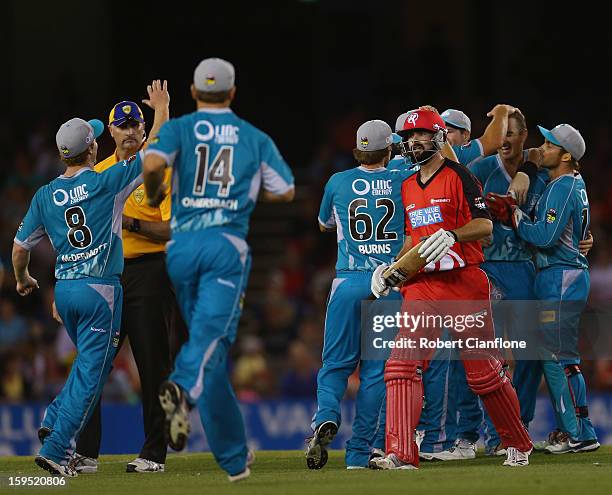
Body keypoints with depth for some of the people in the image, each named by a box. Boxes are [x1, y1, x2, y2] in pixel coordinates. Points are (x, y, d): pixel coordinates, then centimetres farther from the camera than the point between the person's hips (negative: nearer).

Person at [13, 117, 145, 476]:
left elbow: (20, 248, 7)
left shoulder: (46, 196, 3)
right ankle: (56, 450, -7)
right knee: (92, 371, -1)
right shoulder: (107, 183, -10)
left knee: (90, 362, 25)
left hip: (64, 289, 6)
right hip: (100, 289, -6)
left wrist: (23, 280, 27)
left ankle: (55, 420, 10)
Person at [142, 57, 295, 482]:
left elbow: (152, 163, -13)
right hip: (228, 244, -2)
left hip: (182, 246, 2)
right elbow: (285, 191, 16)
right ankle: (183, 390, -51)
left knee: (208, 335, 15)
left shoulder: (179, 128, 7)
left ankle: (234, 458, 12)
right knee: (211, 335, -17)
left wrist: (154, 195, 7)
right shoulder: (255, 138, 13)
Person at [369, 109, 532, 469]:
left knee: (484, 371, 1)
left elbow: (484, 224, -13)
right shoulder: (408, 187, 17)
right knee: (403, 364, -12)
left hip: (464, 281, -5)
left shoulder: (459, 176, -3)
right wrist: (392, 268, 10)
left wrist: (450, 235, -30)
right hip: (422, 287, 5)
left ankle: (519, 445, 19)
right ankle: (401, 454, -18)